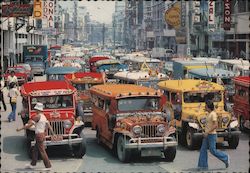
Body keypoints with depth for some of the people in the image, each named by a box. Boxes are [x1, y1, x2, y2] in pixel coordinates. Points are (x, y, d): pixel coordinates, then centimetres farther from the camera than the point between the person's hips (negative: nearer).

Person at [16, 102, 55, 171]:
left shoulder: (37, 116, -16)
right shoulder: (44, 116, 11)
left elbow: (29, 125, -17)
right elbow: (49, 126, 13)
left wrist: (20, 129, -10)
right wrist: (53, 134, 18)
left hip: (39, 136, -9)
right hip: (42, 135, 9)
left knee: (42, 152, -5)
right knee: (35, 150, 18)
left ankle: (48, 166, -3)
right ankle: (32, 164, 27)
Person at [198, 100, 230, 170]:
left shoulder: (213, 114, -16)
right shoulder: (209, 114, 12)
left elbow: (215, 125, -24)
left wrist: (207, 132, -25)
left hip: (211, 135, -10)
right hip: (207, 135, 10)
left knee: (213, 150, -4)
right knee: (203, 149, 6)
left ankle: (225, 158, 14)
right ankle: (203, 165, 8)